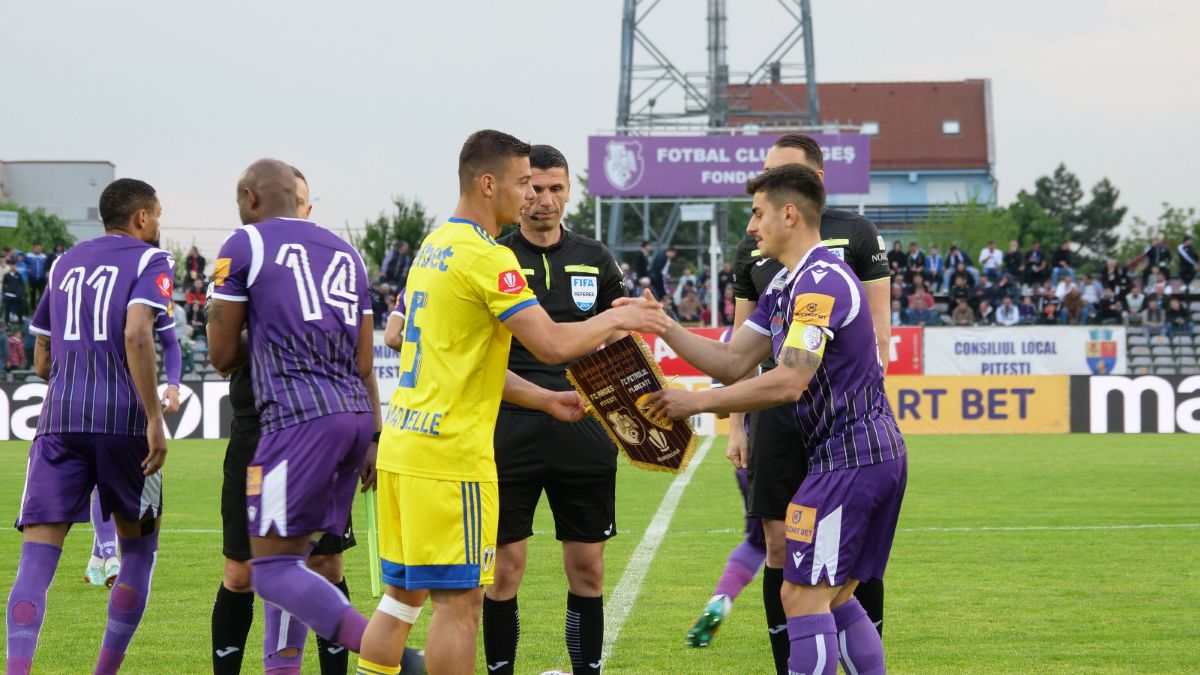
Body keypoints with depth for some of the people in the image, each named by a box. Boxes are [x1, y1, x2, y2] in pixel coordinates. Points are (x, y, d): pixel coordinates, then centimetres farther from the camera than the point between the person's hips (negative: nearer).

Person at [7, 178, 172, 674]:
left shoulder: (65, 264, 20)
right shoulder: (149, 261, 3)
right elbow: (136, 335, -15)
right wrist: (155, 418, -16)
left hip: (60, 420, 3)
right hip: (124, 420, -3)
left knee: (37, 559, -6)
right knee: (138, 549, 16)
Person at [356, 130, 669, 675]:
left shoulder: (434, 248, 17)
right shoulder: (488, 257, -13)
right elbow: (553, 345, -18)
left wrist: (544, 399, 23)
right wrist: (618, 319, -2)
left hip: (400, 446, 9)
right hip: (450, 454, -9)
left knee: (403, 593, 13)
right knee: (459, 600, -4)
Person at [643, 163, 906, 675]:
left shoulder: (820, 282, -17)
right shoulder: (787, 286, 16)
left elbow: (788, 382, -25)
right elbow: (733, 362, 15)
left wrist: (697, 402, -18)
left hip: (849, 456, -11)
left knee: (804, 595, -10)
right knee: (835, 598, 14)